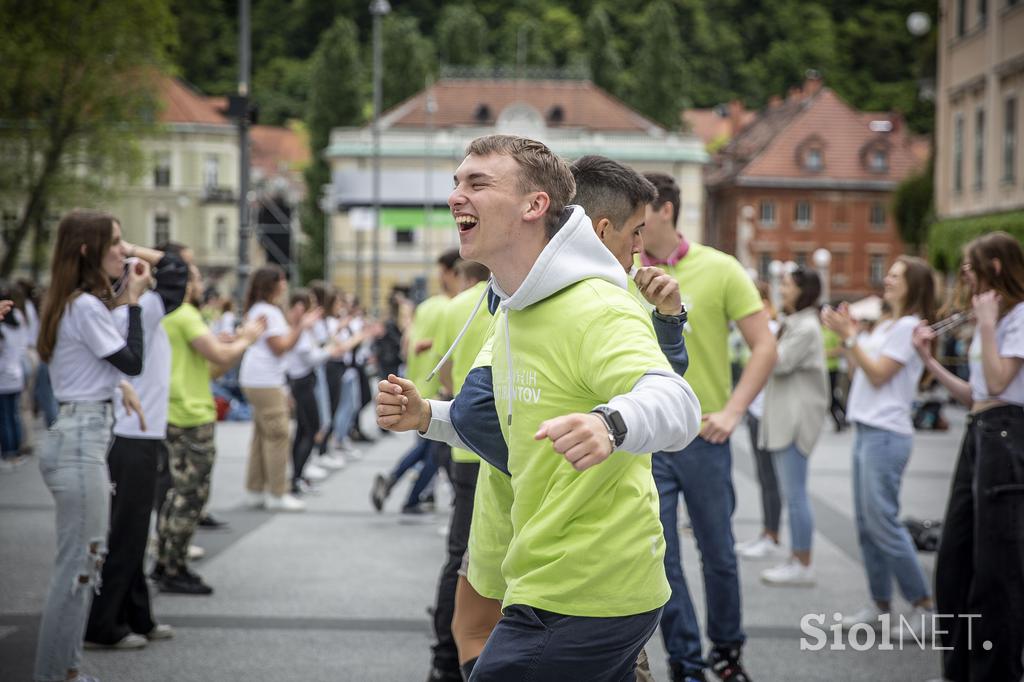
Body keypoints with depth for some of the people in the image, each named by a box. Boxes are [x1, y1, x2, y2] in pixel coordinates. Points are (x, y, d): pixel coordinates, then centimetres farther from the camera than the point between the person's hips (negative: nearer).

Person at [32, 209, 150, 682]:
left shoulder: (75, 303, 15)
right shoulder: (87, 306, -14)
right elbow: (134, 362, -10)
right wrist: (133, 301, -7)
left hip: (79, 435, 10)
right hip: (82, 438, -10)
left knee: (83, 564, 13)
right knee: (78, 566, -6)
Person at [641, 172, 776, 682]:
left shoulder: (719, 269, -5)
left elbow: (764, 347, -3)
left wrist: (732, 411, -12)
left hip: (703, 437, -1)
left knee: (718, 553, 11)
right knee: (659, 558, 1)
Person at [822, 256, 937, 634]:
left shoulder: (908, 327, -10)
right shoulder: (885, 325, 19)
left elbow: (878, 374, -14)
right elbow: (859, 370, 19)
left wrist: (849, 336, -13)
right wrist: (848, 334, 9)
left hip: (886, 435, -9)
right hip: (866, 430, 9)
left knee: (882, 521, -10)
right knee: (866, 523, 9)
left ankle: (923, 603, -3)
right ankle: (880, 603, 14)